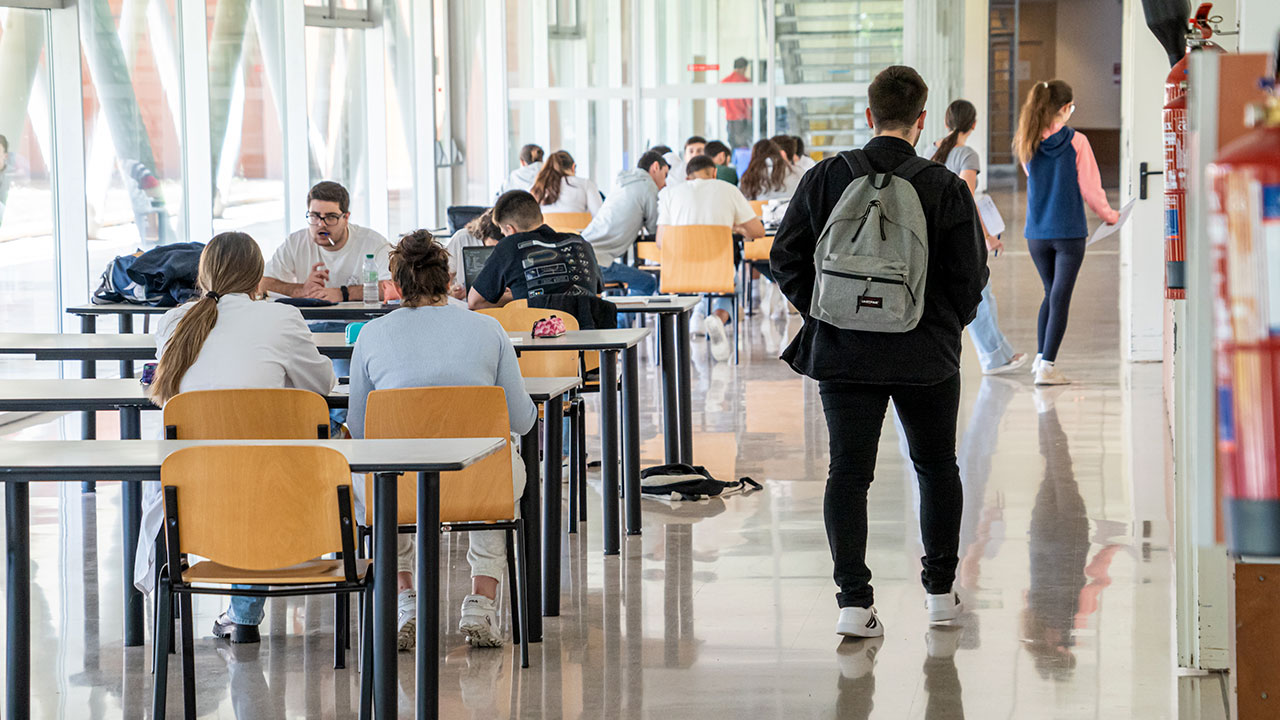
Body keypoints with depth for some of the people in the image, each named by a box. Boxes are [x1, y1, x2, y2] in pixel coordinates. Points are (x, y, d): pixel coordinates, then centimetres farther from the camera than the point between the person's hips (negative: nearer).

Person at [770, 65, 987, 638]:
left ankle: (853, 599, -7)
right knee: (937, 468, 18)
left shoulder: (826, 178, -3)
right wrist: (944, 325, 11)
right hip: (926, 354, 0)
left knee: (848, 472, 3)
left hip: (844, 352, 1)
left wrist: (823, 312, 9)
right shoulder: (945, 188, -8)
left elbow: (785, 258, 0)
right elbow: (971, 275, -5)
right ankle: (941, 590, 24)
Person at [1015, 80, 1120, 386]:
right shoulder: (1076, 142, -12)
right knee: (1060, 298, 0)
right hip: (1069, 232, -4)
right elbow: (1090, 189, -7)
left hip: (1037, 232, 4)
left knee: (1052, 294, 20)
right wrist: (1109, 215, 9)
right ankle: (1047, 367, -3)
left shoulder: (1029, 145, -1)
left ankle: (1041, 357, 16)